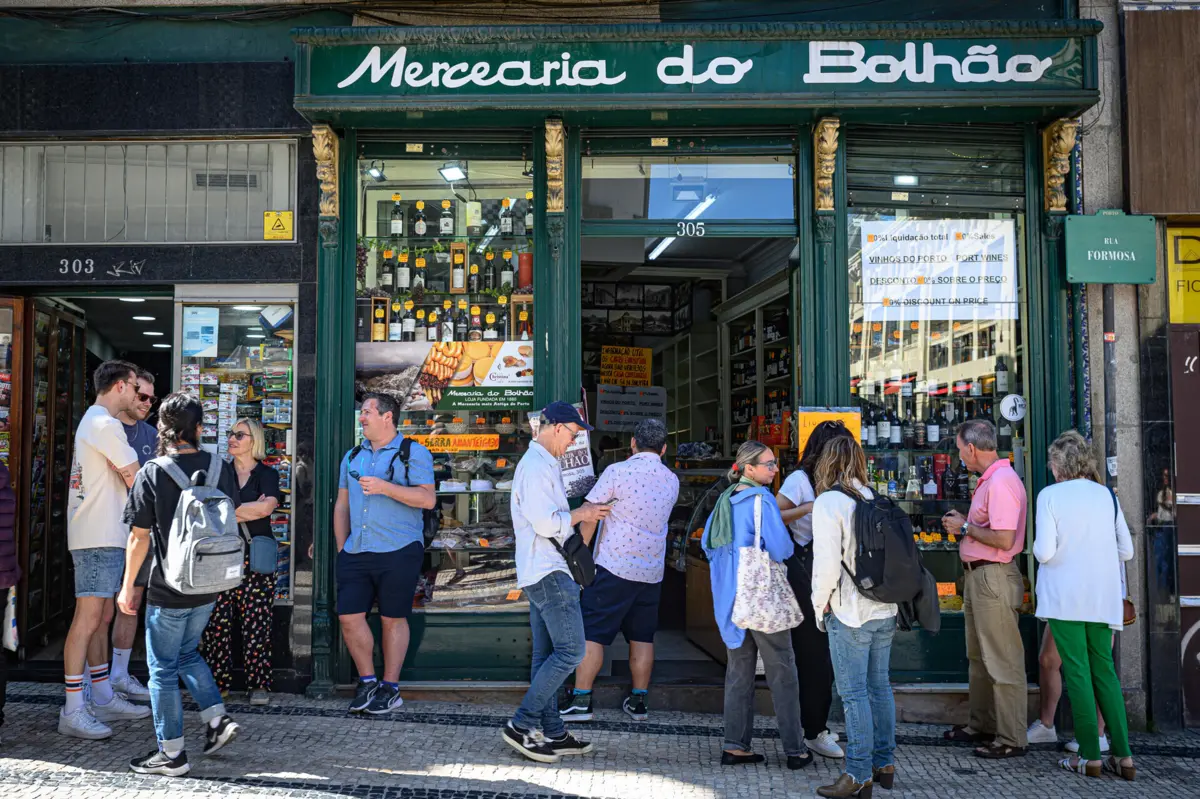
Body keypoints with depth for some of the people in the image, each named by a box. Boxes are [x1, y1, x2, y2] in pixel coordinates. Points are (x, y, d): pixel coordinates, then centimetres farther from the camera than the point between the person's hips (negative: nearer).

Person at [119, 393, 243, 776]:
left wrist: (128, 586, -1)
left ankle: (172, 753, 14)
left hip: (169, 588, -5)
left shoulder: (152, 474, -14)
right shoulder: (221, 468, -1)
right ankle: (218, 719, 17)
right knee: (187, 652, 25)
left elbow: (140, 536, -11)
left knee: (163, 668, 7)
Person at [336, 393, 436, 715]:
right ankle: (367, 681, 19)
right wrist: (341, 547, 12)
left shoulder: (413, 453, -2)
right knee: (348, 617, 1)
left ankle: (390, 689, 16)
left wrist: (385, 487, -20)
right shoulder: (353, 456, 17)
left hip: (397, 552, -5)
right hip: (355, 554, 6)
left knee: (393, 619, 3)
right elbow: (342, 505, 20)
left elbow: (428, 498, -12)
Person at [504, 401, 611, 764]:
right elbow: (547, 523, -21)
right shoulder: (536, 466, -14)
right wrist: (581, 514, -7)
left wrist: (583, 512, 15)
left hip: (540, 573, 11)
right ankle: (522, 725, -5)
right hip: (549, 573, -11)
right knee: (571, 650, -9)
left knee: (547, 655, 10)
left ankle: (552, 733, 15)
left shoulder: (543, 464, 20)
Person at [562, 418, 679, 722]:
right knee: (642, 637, 13)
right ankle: (638, 702, 18)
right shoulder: (672, 481, 7)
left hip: (615, 567, -5)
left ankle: (581, 701, 1)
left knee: (591, 633, 1)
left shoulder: (618, 471, -10)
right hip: (652, 571, 5)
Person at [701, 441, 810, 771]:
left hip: (731, 596, 7)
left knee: (739, 669, 12)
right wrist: (790, 547, 1)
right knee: (782, 671, 3)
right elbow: (781, 548, -20)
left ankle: (735, 746, 14)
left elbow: (707, 541, 15)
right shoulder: (762, 499, -15)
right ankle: (795, 749, 10)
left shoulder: (726, 499, 9)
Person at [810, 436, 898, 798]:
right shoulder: (875, 499, 6)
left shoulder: (828, 503, -12)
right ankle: (884, 764, 25)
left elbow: (827, 563, -17)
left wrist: (820, 604, -4)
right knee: (880, 686, 15)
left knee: (854, 693, -1)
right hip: (885, 609, 7)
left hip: (849, 612, -7)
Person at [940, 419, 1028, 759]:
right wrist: (962, 522, 8)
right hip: (977, 576, 11)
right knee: (978, 657, 19)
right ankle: (982, 725, 31)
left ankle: (1011, 739, 6)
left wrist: (965, 528, -14)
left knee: (1003, 662, -3)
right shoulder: (989, 480, 14)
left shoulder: (1001, 482, -20)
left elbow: (1004, 540, -26)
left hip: (994, 578, -11)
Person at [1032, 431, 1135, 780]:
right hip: (1103, 597, 4)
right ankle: (1123, 756, 13)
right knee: (1104, 670, 12)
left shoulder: (1050, 495, -9)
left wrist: (1037, 544, 7)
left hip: (1065, 598, -4)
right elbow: (1126, 550, 7)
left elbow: (1044, 552, -14)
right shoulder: (1106, 494, 5)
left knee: (1077, 672, 2)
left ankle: (1090, 757, 6)